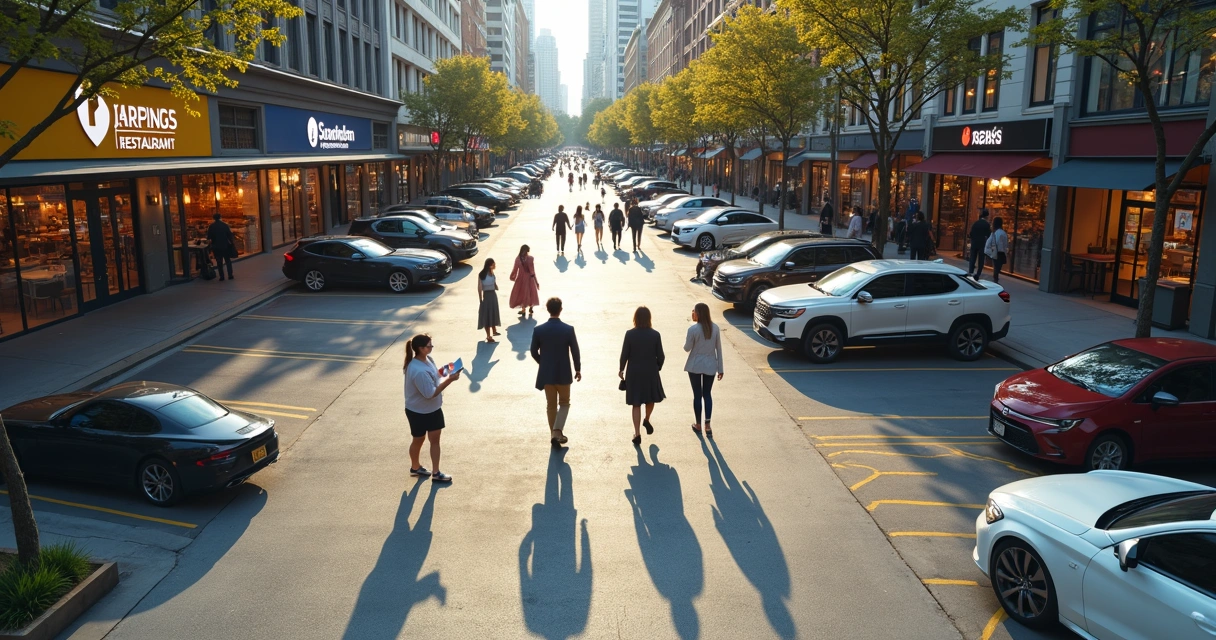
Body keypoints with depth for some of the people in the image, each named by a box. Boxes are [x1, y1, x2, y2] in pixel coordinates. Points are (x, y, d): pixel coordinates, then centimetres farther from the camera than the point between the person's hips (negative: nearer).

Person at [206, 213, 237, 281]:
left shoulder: (211, 226, -6)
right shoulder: (225, 225, -4)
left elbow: (208, 237, -3)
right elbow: (229, 234, -4)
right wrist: (232, 243, 4)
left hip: (216, 247, -1)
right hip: (225, 246, 1)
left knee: (219, 262, 7)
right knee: (228, 260, 10)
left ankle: (221, 276, 4)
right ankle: (230, 275, 3)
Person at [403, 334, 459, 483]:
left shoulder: (427, 359, -5)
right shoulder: (419, 371, -35)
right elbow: (431, 393, -31)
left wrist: (444, 371, -8)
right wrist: (449, 379, -30)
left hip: (433, 408, 8)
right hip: (418, 411, -8)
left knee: (435, 438, 10)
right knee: (419, 439, 15)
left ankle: (436, 473, 20)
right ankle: (415, 467, 39)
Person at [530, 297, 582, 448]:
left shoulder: (538, 330, -8)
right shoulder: (568, 329, -13)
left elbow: (534, 352, 0)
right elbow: (575, 351, -7)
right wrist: (578, 369, 8)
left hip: (546, 373, 2)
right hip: (563, 373, -2)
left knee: (551, 404, 14)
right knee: (564, 403, 14)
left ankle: (554, 434, 21)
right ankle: (557, 431, -2)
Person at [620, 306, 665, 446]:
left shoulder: (630, 334, -12)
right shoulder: (655, 335, -9)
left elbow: (624, 354, -8)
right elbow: (660, 356, -4)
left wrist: (622, 370, 7)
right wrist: (657, 369, 14)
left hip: (634, 372, 0)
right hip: (651, 372, 0)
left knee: (636, 404, 6)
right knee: (651, 398, 28)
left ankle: (637, 434, 5)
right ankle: (646, 420, 37)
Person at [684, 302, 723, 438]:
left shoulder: (693, 329, -16)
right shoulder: (715, 328, -3)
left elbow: (687, 348, -7)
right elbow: (719, 349, 1)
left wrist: (686, 340, 15)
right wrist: (720, 368, 7)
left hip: (695, 366, -3)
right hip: (710, 365, 3)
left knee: (697, 395, 9)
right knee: (707, 394, 13)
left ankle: (698, 424, 21)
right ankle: (707, 425, 8)